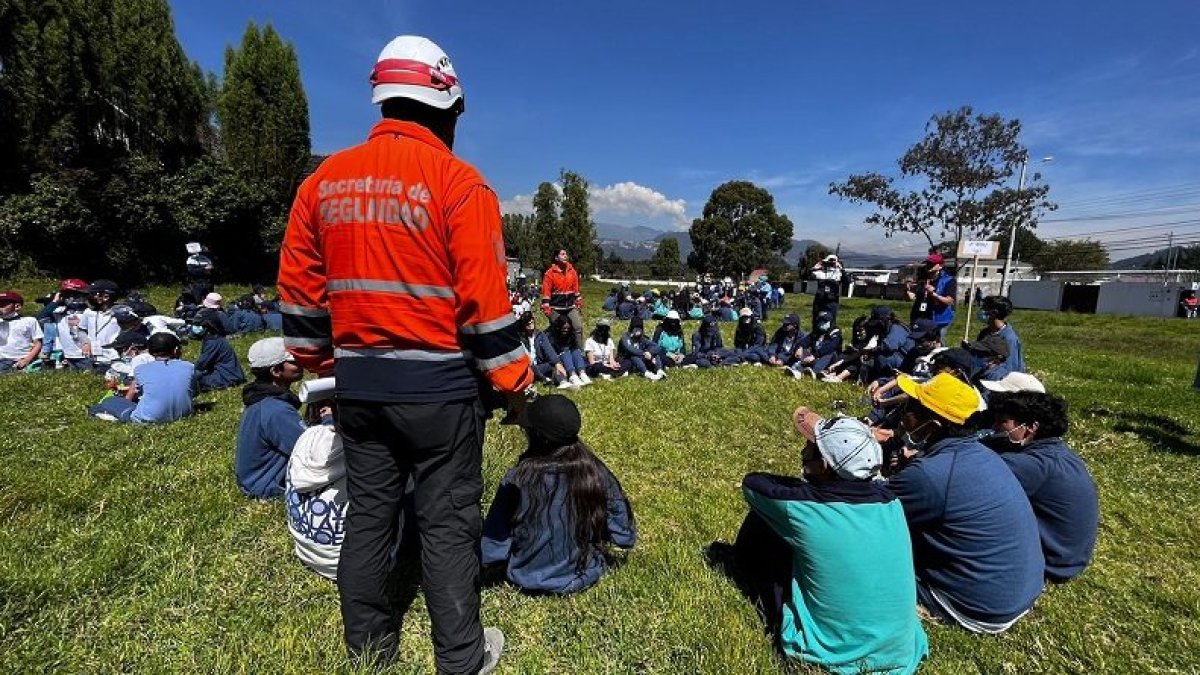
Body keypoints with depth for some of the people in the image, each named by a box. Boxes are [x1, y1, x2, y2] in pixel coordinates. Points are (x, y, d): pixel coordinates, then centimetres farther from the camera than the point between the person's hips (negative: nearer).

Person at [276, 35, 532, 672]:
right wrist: (514, 385, -4)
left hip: (358, 383, 6)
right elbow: (485, 300, -14)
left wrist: (321, 361, 23)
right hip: (440, 386, -5)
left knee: (368, 513, 19)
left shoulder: (324, 180, 8)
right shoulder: (457, 181, -10)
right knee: (447, 523, 8)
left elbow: (298, 289, 11)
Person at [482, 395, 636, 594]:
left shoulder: (517, 479, -23)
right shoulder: (597, 474, -19)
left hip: (529, 578, 1)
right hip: (584, 576, 0)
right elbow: (626, 538, -10)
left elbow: (491, 551, -16)